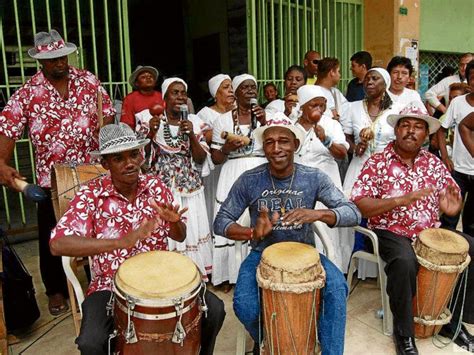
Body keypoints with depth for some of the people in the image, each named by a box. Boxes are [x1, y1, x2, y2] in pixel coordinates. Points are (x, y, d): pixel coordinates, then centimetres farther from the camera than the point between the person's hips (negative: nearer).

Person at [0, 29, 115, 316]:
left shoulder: (88, 81, 2)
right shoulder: (27, 94, -4)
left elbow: (107, 115, 5)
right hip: (52, 176, -1)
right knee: (52, 236, 10)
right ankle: (56, 289, 30)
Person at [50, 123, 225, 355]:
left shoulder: (156, 187, -3)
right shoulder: (91, 196, -13)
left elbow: (179, 237, 5)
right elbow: (58, 244, -25)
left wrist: (174, 222, -20)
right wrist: (120, 242, -35)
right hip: (112, 285, -2)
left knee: (213, 309, -11)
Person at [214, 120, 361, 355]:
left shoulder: (314, 178, -7)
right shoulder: (249, 180, -9)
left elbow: (353, 213, -12)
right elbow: (220, 222, -7)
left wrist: (318, 214, -33)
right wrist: (252, 232, -28)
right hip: (262, 254, 0)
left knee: (336, 288, -27)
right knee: (244, 306, -24)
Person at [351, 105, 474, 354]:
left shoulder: (433, 162, 8)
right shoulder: (377, 163, -8)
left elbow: (452, 195, 12)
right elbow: (358, 205, -16)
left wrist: (453, 207, -14)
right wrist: (401, 200, -28)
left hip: (431, 231, 6)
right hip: (391, 232, -6)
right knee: (405, 261, -35)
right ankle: (403, 333, -11)